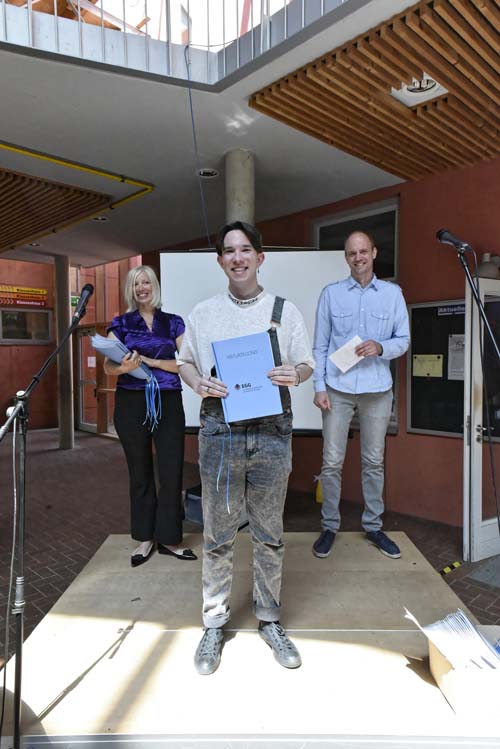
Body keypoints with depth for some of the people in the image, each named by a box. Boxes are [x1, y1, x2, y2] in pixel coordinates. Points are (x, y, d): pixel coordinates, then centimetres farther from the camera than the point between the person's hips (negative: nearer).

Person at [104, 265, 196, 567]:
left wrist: (149, 360, -14)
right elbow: (108, 366, -1)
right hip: (131, 403, 0)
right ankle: (145, 538, 22)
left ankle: (168, 538, 14)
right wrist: (124, 367, -24)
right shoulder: (121, 323, 8)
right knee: (140, 472, 9)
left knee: (172, 471, -1)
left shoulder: (174, 322, 8)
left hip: (169, 401, 0)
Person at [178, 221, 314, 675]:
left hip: (272, 432, 0)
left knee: (269, 535, 11)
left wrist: (295, 374, -14)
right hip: (220, 429, 0)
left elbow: (307, 364, 10)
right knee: (218, 536, 8)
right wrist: (198, 382, -7)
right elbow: (185, 361, 15)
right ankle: (214, 625, 27)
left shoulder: (285, 310, 7)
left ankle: (269, 620, 30)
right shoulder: (203, 313, 9)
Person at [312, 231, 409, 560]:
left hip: (378, 389, 1)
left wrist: (380, 347, -13)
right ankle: (330, 526, 17)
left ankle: (374, 525, 24)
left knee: (374, 461, 9)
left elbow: (404, 340, 9)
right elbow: (320, 345, 4)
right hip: (338, 388, -1)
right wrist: (319, 387, -3)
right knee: (332, 462, 2)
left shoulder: (393, 293, 8)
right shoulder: (331, 293, 6)